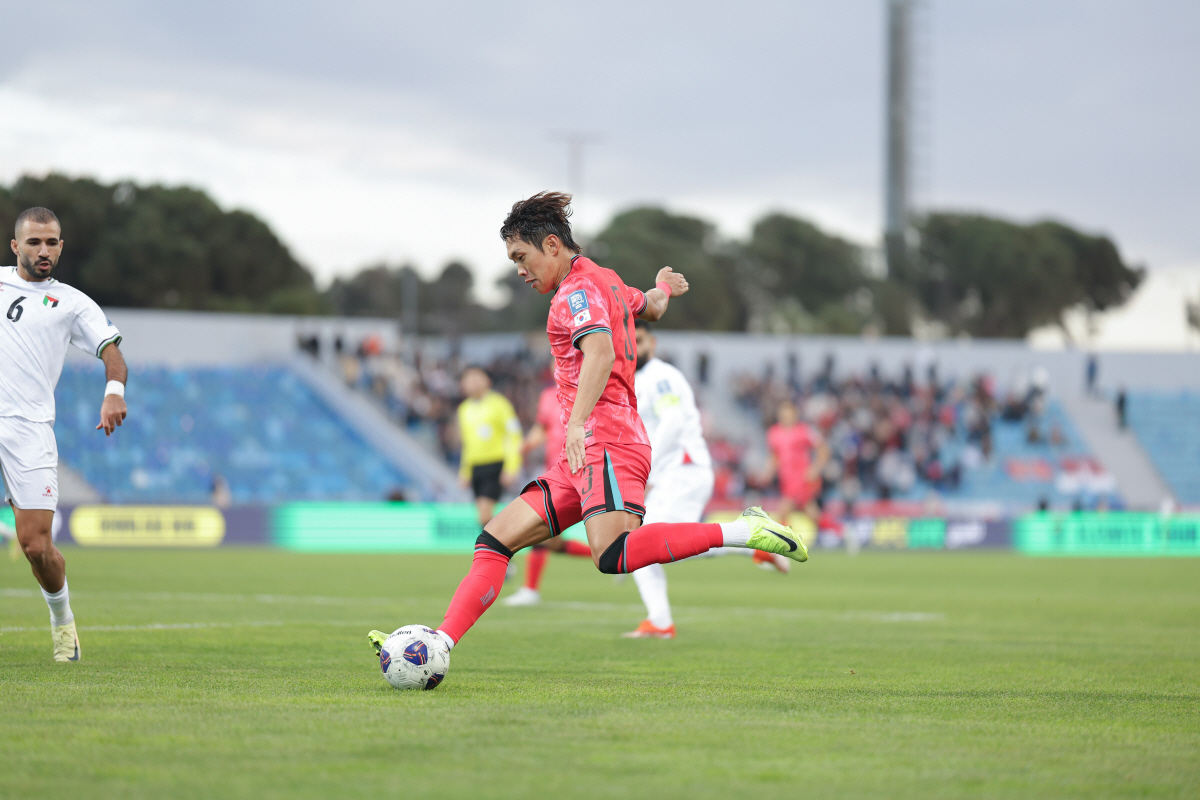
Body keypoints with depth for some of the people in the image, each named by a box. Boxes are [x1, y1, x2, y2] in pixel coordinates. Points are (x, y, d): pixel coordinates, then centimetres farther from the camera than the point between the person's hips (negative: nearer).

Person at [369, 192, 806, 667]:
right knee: (495, 540, 3)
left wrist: (578, 423, -36)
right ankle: (439, 645, -2)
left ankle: (743, 531, -24)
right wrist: (661, 290, 70)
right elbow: (649, 310, 46)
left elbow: (601, 351, -24)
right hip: (585, 455, 10)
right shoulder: (606, 281, 24)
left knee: (613, 555, -31)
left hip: (604, 438, -10)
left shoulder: (578, 290, -5)